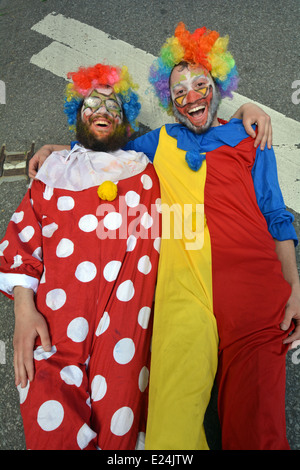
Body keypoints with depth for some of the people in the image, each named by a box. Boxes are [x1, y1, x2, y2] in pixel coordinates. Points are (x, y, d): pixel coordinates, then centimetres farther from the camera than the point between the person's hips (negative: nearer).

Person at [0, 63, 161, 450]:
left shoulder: (146, 170, 18)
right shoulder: (56, 171, 19)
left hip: (127, 311, 0)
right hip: (57, 318, 1)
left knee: (118, 425, -10)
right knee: (52, 428, -16)